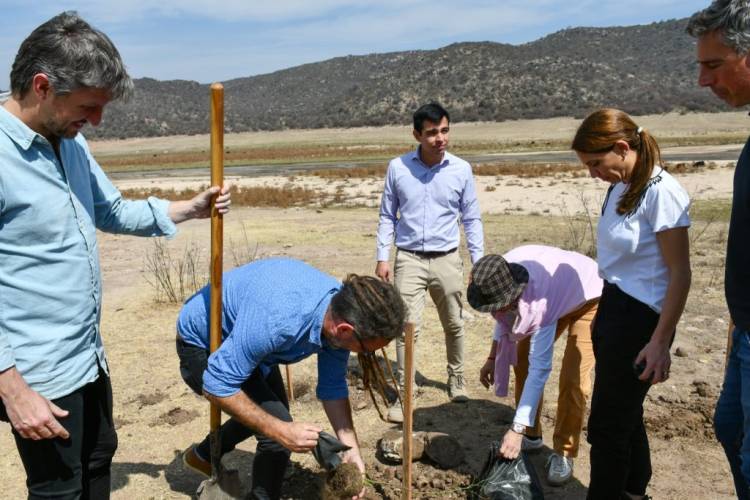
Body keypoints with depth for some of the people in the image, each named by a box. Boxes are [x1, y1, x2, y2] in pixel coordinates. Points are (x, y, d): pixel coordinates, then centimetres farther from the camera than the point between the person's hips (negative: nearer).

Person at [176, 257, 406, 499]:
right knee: (277, 426, -15)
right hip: (202, 345, -7)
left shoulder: (341, 309, -20)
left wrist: (351, 448, -15)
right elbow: (217, 384, -33)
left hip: (245, 337, 8)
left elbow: (333, 387, -7)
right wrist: (281, 430, -33)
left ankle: (204, 455, 48)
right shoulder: (276, 321, -44)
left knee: (264, 414, 24)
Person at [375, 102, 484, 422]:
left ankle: (456, 381, 35)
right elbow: (387, 216, 5)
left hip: (447, 259, 1)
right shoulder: (398, 167, -3)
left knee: (454, 325, 14)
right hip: (409, 259, -1)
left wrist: (479, 262, 2)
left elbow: (472, 219, 5)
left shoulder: (461, 169, -2)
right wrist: (382, 257, -1)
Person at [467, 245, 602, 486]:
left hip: (588, 298, -7)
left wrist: (517, 429, -39)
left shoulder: (539, 301, -44)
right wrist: (492, 358, -2)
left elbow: (540, 369, -40)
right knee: (522, 359, 2)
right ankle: (532, 435, 18)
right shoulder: (501, 275, -26)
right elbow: (506, 317, -2)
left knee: (573, 377, -18)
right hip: (558, 289, 7)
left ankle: (564, 453, -1)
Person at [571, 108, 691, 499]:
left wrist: (660, 342, -16)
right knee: (625, 415, 21)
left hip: (640, 318, -8)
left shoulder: (661, 192, -17)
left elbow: (680, 273, -16)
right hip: (613, 309, 8)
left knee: (607, 424, 3)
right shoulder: (620, 187, 7)